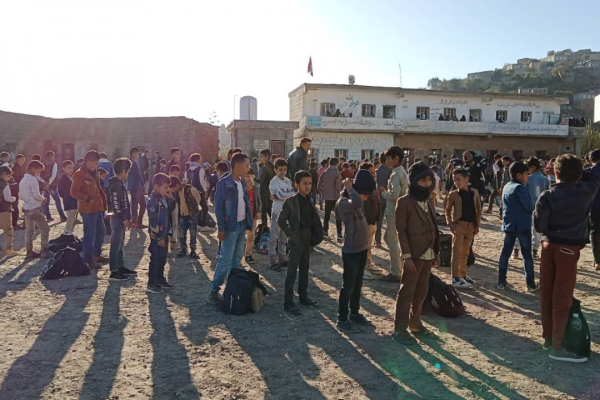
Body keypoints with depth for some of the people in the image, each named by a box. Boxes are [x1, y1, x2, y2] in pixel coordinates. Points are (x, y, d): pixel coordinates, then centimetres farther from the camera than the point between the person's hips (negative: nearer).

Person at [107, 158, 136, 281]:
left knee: (120, 245, 17)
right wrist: (124, 219, -18)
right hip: (118, 219, -10)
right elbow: (115, 204, -22)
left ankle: (121, 267, 27)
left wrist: (128, 218, 17)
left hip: (121, 219, 10)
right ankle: (114, 272, -1)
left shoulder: (119, 183, 14)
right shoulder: (116, 184, -17)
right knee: (115, 246, -5)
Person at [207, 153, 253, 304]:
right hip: (230, 227, -7)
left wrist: (249, 223, 8)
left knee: (237, 259, 12)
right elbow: (218, 207, -14)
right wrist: (221, 228, -16)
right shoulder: (224, 183, -12)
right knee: (225, 260, -6)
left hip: (242, 225, 7)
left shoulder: (241, 183, 10)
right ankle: (213, 290, 3)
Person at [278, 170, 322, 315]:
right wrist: (291, 234, -14)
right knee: (292, 270, -3)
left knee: (304, 269, 15)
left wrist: (316, 233, 4)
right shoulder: (290, 201, -13)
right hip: (297, 238, -7)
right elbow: (280, 220, -12)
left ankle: (303, 296, 28)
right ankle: (288, 302, 2)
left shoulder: (309, 200, 8)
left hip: (308, 238, 7)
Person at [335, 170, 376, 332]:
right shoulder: (344, 202, -19)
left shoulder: (359, 202, 7)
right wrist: (349, 187, -26)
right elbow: (357, 202, -41)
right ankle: (342, 320, 11)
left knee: (358, 285, 19)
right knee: (348, 286, 0)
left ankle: (354, 313, 34)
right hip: (351, 251, -9)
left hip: (362, 248, 9)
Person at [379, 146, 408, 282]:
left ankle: (395, 273, 6)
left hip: (394, 213, -10)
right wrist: (387, 191, 11)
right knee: (390, 239, 19)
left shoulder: (395, 174, -19)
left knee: (393, 242, -2)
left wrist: (383, 192, -11)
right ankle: (398, 267, 26)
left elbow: (394, 195, -27)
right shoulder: (402, 172, 12)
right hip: (398, 211, 10)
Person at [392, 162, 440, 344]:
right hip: (414, 254, -7)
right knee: (407, 291, -2)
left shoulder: (429, 201, 10)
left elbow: (433, 228, 13)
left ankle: (415, 323, 28)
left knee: (421, 291, 15)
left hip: (428, 253, 7)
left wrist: (436, 252, 12)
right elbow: (401, 231, -13)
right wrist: (407, 255, -17)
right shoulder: (405, 202, -12)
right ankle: (399, 329, 7)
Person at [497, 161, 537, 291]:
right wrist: (532, 209, 0)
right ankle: (531, 284, 7)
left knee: (505, 253, 9)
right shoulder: (520, 188, -15)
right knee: (527, 255, 3)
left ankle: (501, 282, 11)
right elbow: (529, 206, -21)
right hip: (522, 225, -7)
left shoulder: (506, 187, 11)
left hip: (508, 225, 7)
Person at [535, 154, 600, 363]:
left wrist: (551, 231, 9)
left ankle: (548, 337, 25)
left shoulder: (547, 196, -7)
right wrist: (576, 174, 9)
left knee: (547, 293, 12)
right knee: (562, 297, 1)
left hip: (549, 245, 2)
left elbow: (539, 225, -9)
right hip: (569, 248, -2)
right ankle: (557, 346, 5)